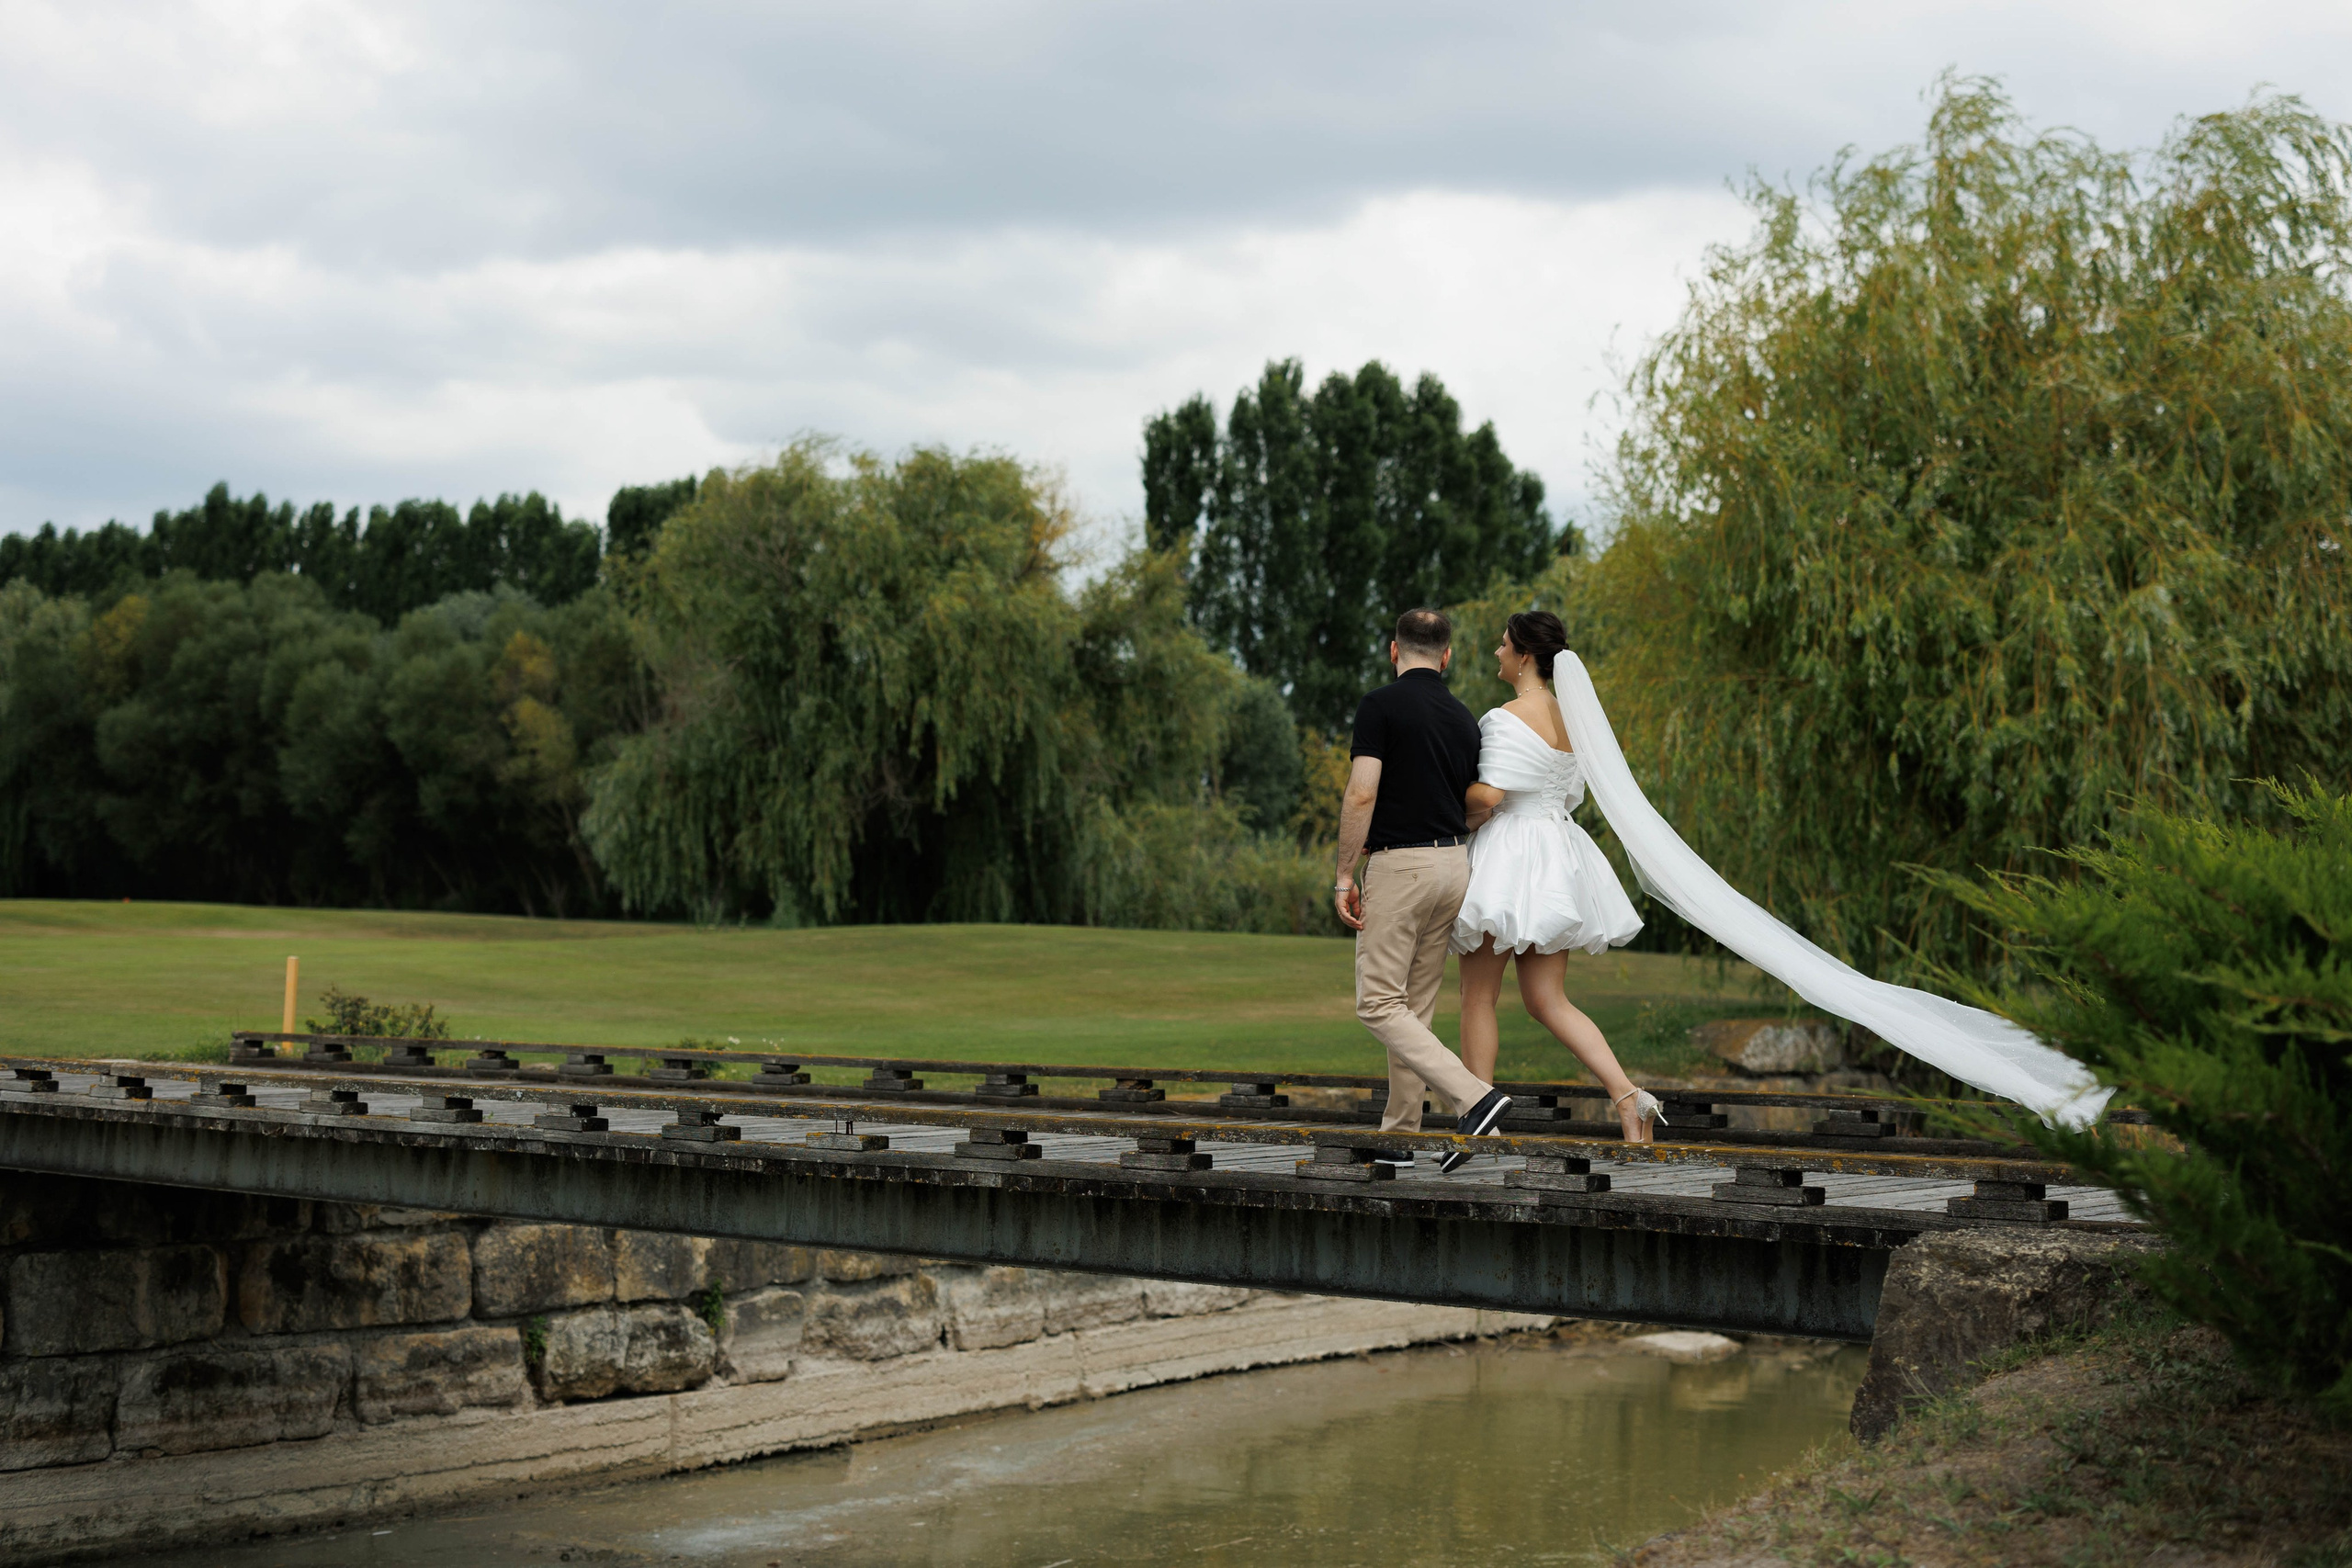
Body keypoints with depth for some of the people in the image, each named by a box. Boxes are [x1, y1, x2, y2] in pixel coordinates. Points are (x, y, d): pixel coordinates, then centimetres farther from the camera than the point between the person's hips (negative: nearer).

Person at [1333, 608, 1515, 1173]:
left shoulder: (1380, 705, -9)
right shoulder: (1463, 717, 11)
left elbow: (1362, 794, -17)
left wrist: (1343, 876, -12)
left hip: (1398, 862, -7)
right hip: (1454, 863, 7)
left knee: (1379, 1005, -5)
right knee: (1416, 1005, 14)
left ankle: (1474, 1097, -21)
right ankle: (1399, 1136, 16)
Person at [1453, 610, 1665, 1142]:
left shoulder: (1507, 718, -14)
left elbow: (1487, 797, -22)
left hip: (1509, 855, -8)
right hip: (1557, 852, 8)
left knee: (1477, 997, 3)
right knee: (1547, 1000, 8)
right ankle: (1627, 1095, -7)